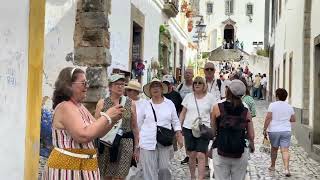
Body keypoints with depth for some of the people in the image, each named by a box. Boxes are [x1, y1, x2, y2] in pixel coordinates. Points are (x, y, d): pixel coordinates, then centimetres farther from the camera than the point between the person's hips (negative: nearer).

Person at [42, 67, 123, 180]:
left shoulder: (80, 106, 10)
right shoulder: (65, 107, -17)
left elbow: (97, 132, 15)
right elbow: (84, 135, -29)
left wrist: (113, 120, -1)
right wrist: (107, 116, -20)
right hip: (68, 165, -9)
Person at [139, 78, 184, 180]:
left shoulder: (169, 103, 6)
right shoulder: (145, 105, 3)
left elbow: (175, 121, 11)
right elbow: (139, 123, 9)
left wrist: (179, 135, 1)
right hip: (147, 141, -1)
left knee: (164, 168, 3)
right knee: (149, 170, 0)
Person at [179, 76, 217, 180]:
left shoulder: (210, 97, 2)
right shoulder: (188, 96, 7)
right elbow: (183, 113, 12)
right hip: (188, 128, 2)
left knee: (201, 155, -11)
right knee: (192, 155, 9)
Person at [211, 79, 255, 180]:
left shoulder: (217, 108, -5)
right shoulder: (245, 111, 0)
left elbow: (213, 129, 2)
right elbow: (251, 136, 1)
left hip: (220, 153, -1)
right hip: (240, 154, 2)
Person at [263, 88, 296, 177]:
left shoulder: (272, 105, -6)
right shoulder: (289, 107, 6)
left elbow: (268, 118, -11)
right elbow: (293, 119, 12)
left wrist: (265, 129, -6)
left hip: (274, 130, -2)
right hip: (286, 131, 2)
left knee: (274, 148, 15)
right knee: (285, 150, -3)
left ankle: (273, 166, 29)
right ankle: (286, 169, -14)